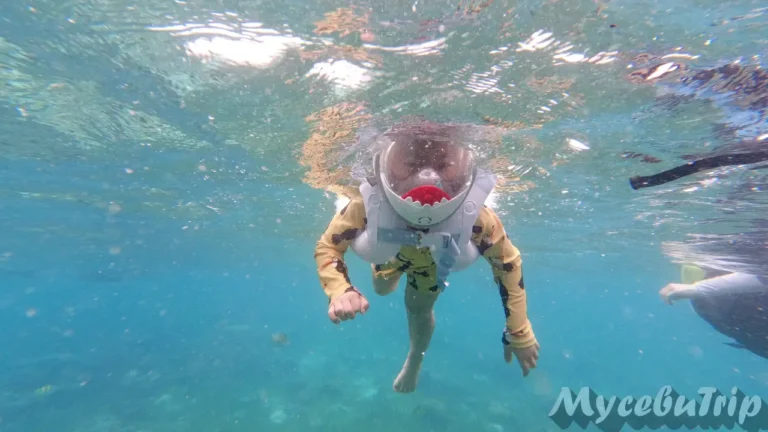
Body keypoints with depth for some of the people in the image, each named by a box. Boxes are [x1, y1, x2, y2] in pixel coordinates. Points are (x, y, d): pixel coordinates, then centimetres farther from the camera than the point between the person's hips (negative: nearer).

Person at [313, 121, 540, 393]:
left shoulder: (475, 217, -44)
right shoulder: (367, 206, -45)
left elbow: (507, 263, -25)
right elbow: (326, 247, -29)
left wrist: (519, 333, -19)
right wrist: (339, 291, -50)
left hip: (433, 259, -1)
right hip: (391, 253, 1)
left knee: (419, 310, 9)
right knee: (382, 290, 26)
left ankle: (414, 362, 45)